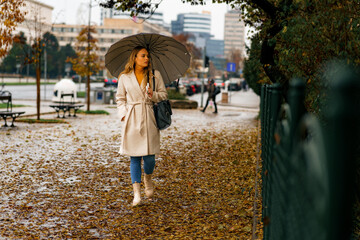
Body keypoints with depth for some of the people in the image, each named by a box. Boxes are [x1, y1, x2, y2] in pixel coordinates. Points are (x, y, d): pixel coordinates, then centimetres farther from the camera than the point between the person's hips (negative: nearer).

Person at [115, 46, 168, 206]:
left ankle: (148, 179, 30)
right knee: (134, 157, 1)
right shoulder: (124, 77, 5)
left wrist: (153, 95, -10)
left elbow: (164, 94, 10)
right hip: (132, 120, 0)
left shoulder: (155, 75, 5)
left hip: (149, 119, 0)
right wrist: (123, 114, -2)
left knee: (149, 156, -4)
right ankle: (136, 193, 8)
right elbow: (120, 98, 12)